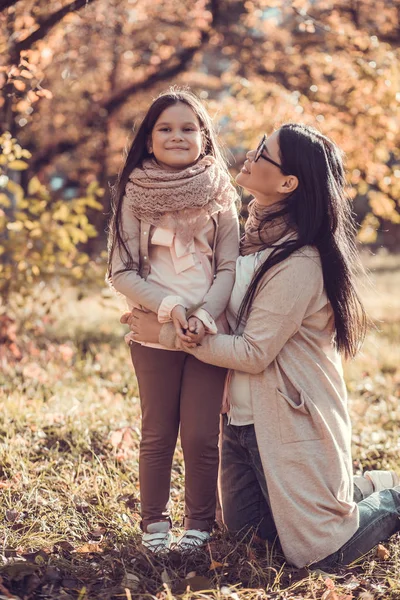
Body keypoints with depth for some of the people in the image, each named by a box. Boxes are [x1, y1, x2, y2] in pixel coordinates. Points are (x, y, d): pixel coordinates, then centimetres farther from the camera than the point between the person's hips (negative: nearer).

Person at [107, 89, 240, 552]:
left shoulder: (220, 196, 3)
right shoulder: (134, 195, 1)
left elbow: (230, 267, 1)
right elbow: (121, 272, -3)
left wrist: (206, 313, -16)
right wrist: (166, 305, -18)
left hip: (209, 332, 0)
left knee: (201, 436, 2)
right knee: (157, 435, 7)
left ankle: (199, 524, 20)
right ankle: (154, 524, 23)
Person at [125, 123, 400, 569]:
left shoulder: (299, 262, -24)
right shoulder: (256, 235, 2)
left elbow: (253, 352, -22)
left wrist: (168, 336, -16)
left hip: (289, 419, -8)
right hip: (242, 412, 8)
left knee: (318, 551, 2)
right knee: (243, 526, 19)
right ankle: (360, 489, 33)